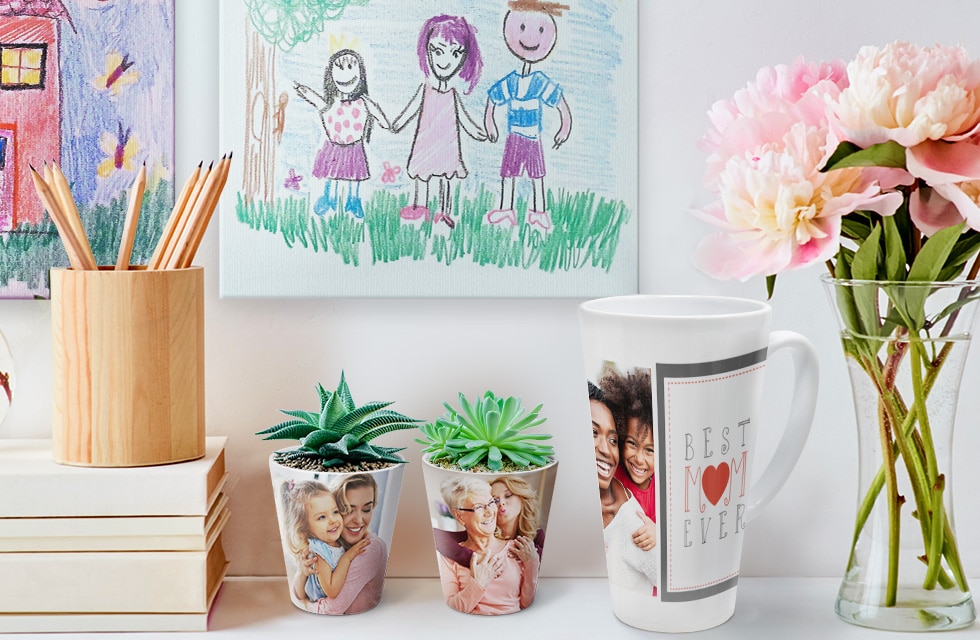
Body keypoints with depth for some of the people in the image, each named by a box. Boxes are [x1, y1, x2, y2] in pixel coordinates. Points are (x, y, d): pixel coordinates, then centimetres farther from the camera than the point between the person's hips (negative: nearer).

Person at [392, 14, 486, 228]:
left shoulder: (452, 93, 1)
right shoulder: (425, 88, -5)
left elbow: (462, 116, 10)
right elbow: (413, 108, 0)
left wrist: (475, 131, 10)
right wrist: (398, 124, -11)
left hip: (447, 144, 2)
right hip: (426, 144, -2)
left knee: (446, 177, 7)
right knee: (422, 175, 5)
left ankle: (445, 213, 18)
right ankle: (421, 209, 16)